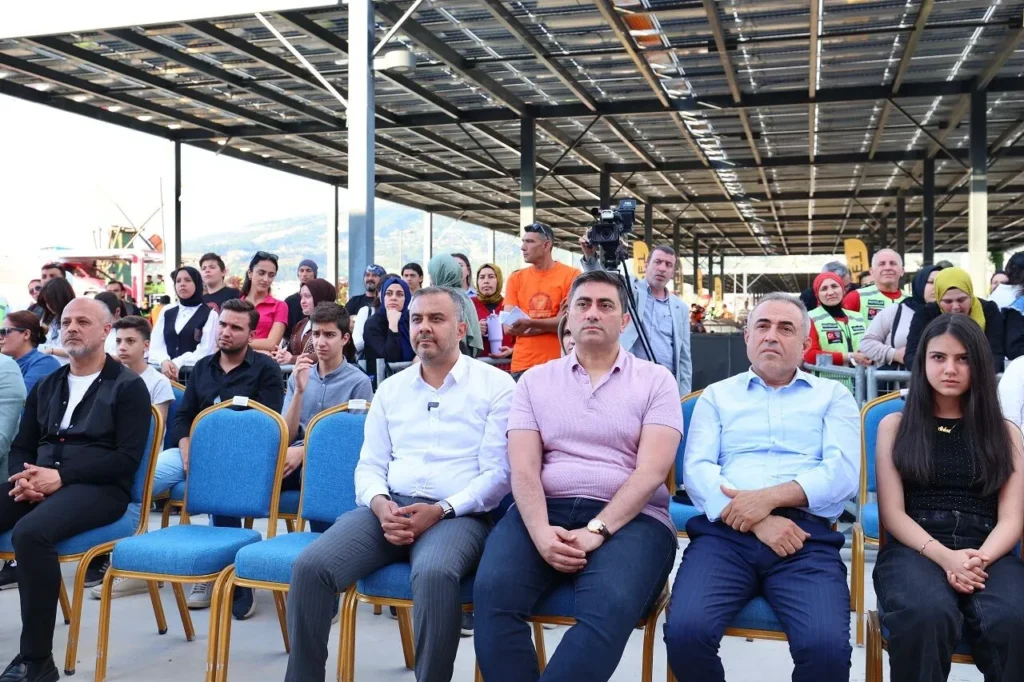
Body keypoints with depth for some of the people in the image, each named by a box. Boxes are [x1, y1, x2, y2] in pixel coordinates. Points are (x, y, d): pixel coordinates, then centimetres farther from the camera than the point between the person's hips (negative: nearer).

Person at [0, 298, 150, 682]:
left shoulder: (127, 386, 2)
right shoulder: (46, 386, 22)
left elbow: (127, 459, -7)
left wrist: (61, 477, -17)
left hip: (98, 488, -6)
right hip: (40, 482, 6)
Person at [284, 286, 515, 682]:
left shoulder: (495, 384, 3)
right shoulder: (391, 388, 18)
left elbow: (498, 472, -4)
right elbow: (369, 466, 14)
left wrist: (441, 510, -16)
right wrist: (380, 504, -8)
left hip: (458, 515, -4)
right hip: (389, 509, 4)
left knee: (434, 574, -38)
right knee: (310, 566, -21)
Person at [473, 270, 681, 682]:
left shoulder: (655, 380, 9)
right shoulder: (535, 380, 15)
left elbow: (651, 470, -4)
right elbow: (524, 469, 3)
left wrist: (596, 530, -18)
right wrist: (541, 532, -16)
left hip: (628, 517, -1)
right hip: (545, 512, 2)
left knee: (610, 606, -34)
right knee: (493, 592, -29)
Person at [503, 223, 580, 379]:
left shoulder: (571, 275, -1)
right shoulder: (516, 278, 9)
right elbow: (509, 326, 2)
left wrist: (530, 323, -20)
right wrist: (552, 323, -10)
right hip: (522, 365, 3)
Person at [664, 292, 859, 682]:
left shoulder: (833, 396, 18)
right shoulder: (717, 395, 20)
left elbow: (843, 471, 2)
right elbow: (697, 470, 5)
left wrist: (770, 497, -13)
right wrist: (758, 522, -11)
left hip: (807, 536, -1)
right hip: (725, 534, 1)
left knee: (827, 646, -28)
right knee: (685, 632, -26)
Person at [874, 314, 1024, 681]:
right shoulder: (895, 425, 13)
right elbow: (892, 513, 4)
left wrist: (979, 559, -14)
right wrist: (943, 555, -14)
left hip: (988, 553, 1)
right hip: (914, 549, -1)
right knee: (927, 616, -37)